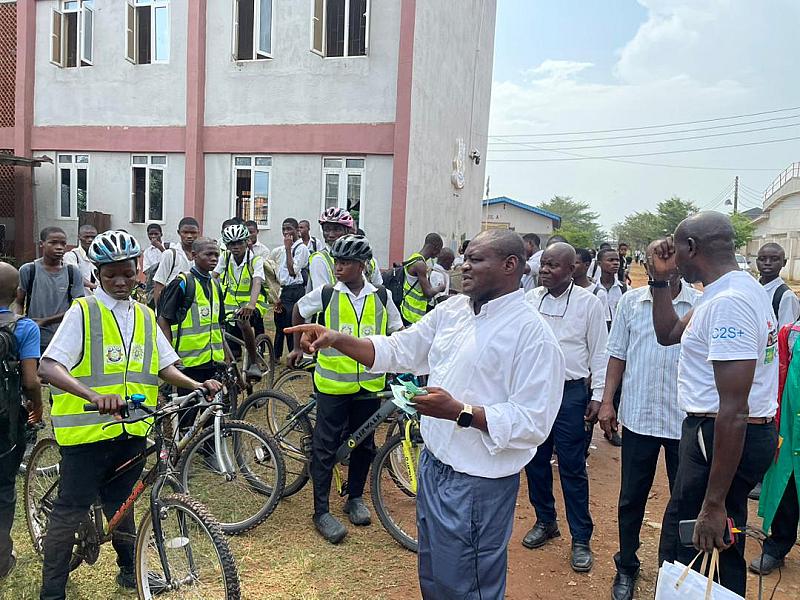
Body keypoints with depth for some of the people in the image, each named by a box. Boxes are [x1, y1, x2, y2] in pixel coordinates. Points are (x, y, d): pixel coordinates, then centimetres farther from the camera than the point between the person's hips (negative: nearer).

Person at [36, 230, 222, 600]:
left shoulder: (145, 316, 9)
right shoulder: (83, 312, -8)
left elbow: (165, 366, 10)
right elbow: (49, 367, -18)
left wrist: (198, 386, -9)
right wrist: (94, 395, -35)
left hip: (131, 429, 5)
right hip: (88, 428, -5)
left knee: (120, 503, 20)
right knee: (71, 510, 4)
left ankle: (130, 570, 36)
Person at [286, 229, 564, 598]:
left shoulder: (533, 334, -18)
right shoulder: (452, 310, 3)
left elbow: (534, 422, -22)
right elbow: (396, 352, 5)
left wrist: (460, 412, -30)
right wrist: (335, 339, -8)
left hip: (476, 485, -7)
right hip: (433, 465, 7)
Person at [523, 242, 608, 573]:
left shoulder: (588, 302, -5)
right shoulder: (529, 299, 5)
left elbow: (600, 352, -3)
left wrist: (598, 396, -5)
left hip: (570, 392, -4)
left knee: (572, 467, 2)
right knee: (535, 460, 14)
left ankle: (581, 539, 16)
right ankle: (545, 521, 33)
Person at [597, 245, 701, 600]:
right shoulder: (631, 301, 1)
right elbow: (618, 355, 5)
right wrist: (607, 402, 1)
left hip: (687, 420, -1)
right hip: (638, 416, 1)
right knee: (631, 498, 13)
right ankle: (626, 567, 32)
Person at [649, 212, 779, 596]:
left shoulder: (728, 302, -24)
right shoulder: (737, 288, 10)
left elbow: (734, 411, -28)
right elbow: (668, 334, 21)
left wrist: (714, 503, -24)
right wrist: (659, 279, 9)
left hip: (722, 437, -11)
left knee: (689, 557, 0)